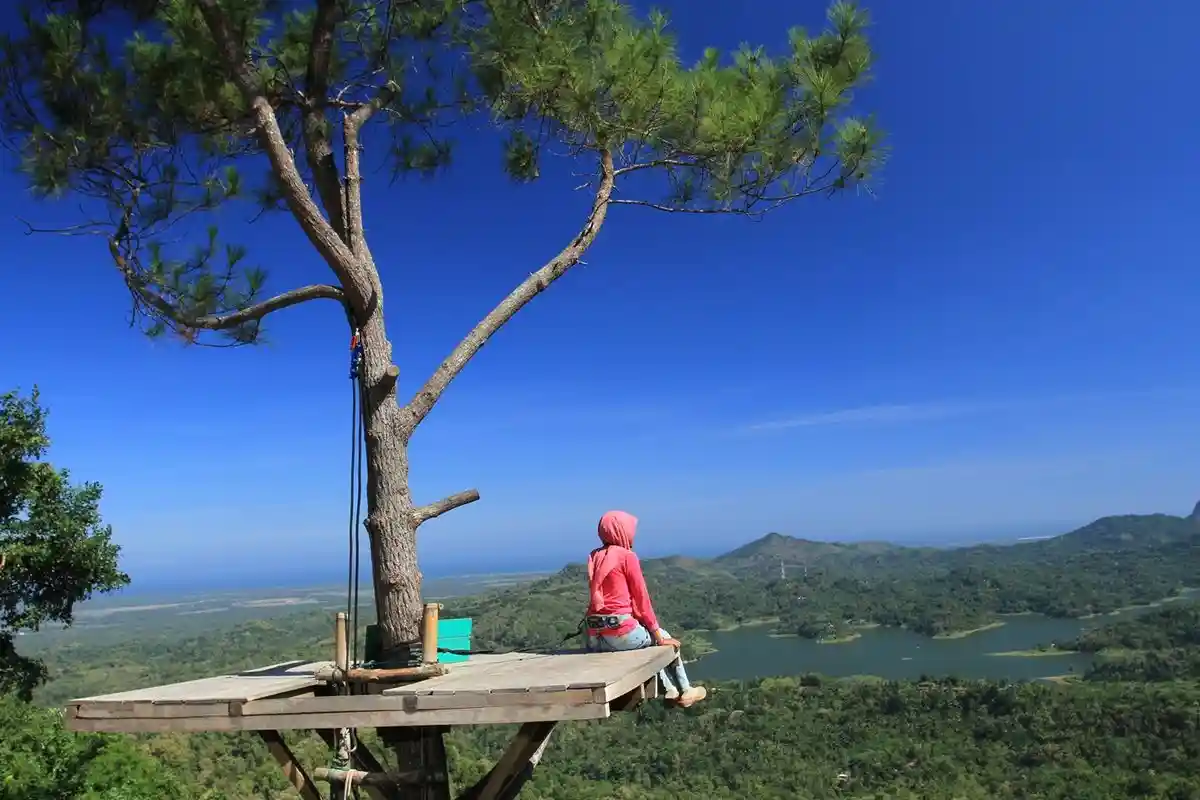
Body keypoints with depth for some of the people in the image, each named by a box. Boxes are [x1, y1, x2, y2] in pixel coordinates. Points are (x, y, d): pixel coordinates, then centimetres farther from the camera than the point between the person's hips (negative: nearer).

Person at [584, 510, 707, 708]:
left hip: (595, 637, 7)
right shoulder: (627, 556, -9)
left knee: (651, 637, 33)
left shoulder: (594, 557, 12)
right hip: (621, 633, -7)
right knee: (667, 640, 23)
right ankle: (684, 692, 36)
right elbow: (641, 598, -6)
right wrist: (659, 635, 4)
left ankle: (670, 690, 38)